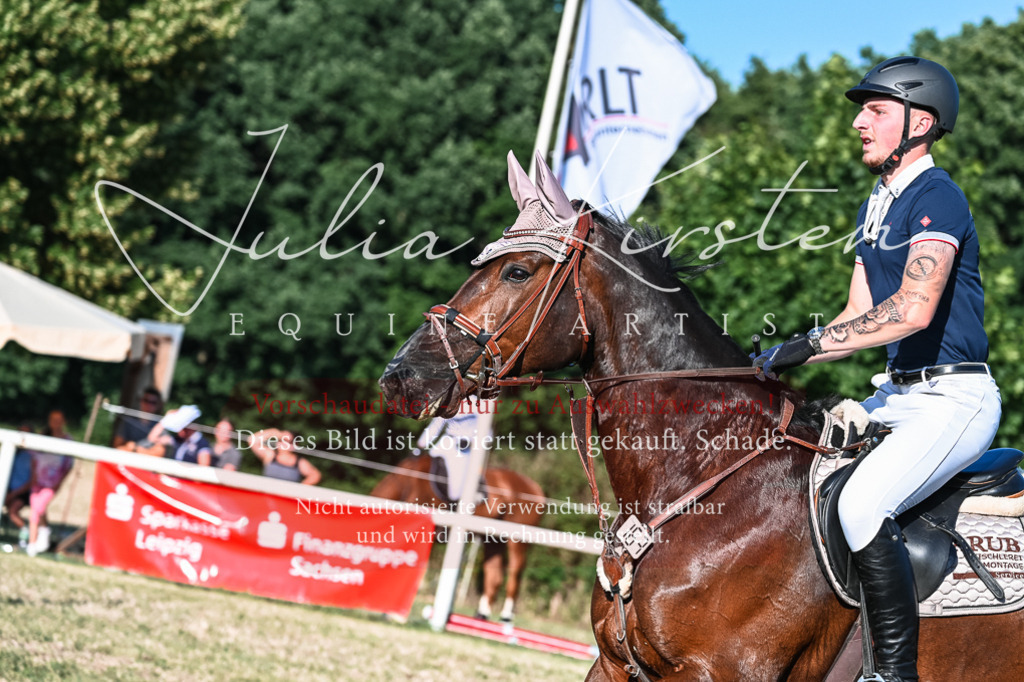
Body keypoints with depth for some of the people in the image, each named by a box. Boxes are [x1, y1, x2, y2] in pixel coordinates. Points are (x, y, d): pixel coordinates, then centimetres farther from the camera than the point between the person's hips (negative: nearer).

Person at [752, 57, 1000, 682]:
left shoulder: (937, 197, -14)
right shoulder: (875, 208, 17)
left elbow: (913, 309, -27)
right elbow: (861, 316, 18)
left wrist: (810, 343, -25)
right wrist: (782, 357, 3)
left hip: (955, 398, -10)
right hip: (899, 393, 10)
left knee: (862, 503, -29)